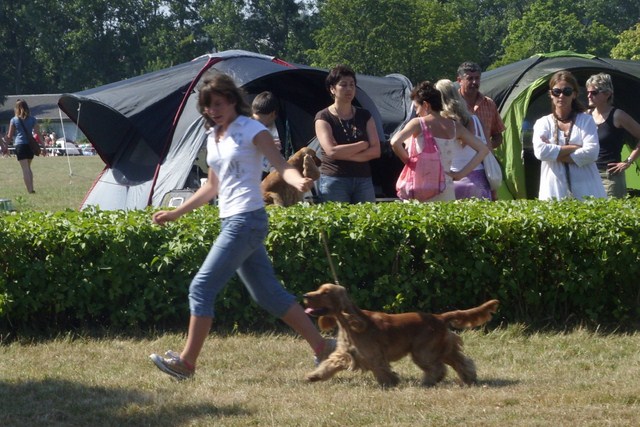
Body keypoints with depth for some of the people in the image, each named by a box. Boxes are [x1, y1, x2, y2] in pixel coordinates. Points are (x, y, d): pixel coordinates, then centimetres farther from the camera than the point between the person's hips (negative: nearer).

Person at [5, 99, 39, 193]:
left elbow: (9, 137, 3)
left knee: (25, 168, -6)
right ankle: (31, 188, 14)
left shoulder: (14, 120, 1)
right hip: (30, 145, 3)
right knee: (28, 167, 18)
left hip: (20, 145, -3)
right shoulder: (32, 119, 6)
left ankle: (30, 190, -12)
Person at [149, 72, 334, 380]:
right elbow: (212, 187, 26)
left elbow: (281, 165, -17)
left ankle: (186, 362, -6)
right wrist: (175, 213, 27)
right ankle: (322, 348, 16)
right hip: (230, 221, 9)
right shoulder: (213, 137, 16)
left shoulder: (251, 130, -7)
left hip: (247, 219, -9)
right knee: (267, 292, 10)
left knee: (202, 287, -11)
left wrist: (299, 182, -39)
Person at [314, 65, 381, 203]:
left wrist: (345, 154, -9)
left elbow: (376, 151, 4)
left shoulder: (364, 116, 13)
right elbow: (331, 151, -12)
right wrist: (363, 145, -3)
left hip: (363, 180, 4)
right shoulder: (324, 118, 2)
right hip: (334, 180, -4)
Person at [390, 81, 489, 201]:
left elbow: (395, 142, -18)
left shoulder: (418, 123, -2)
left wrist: (408, 160, -1)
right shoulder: (454, 126, 8)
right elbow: (483, 149, 8)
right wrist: (461, 174, 6)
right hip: (446, 191, 3)